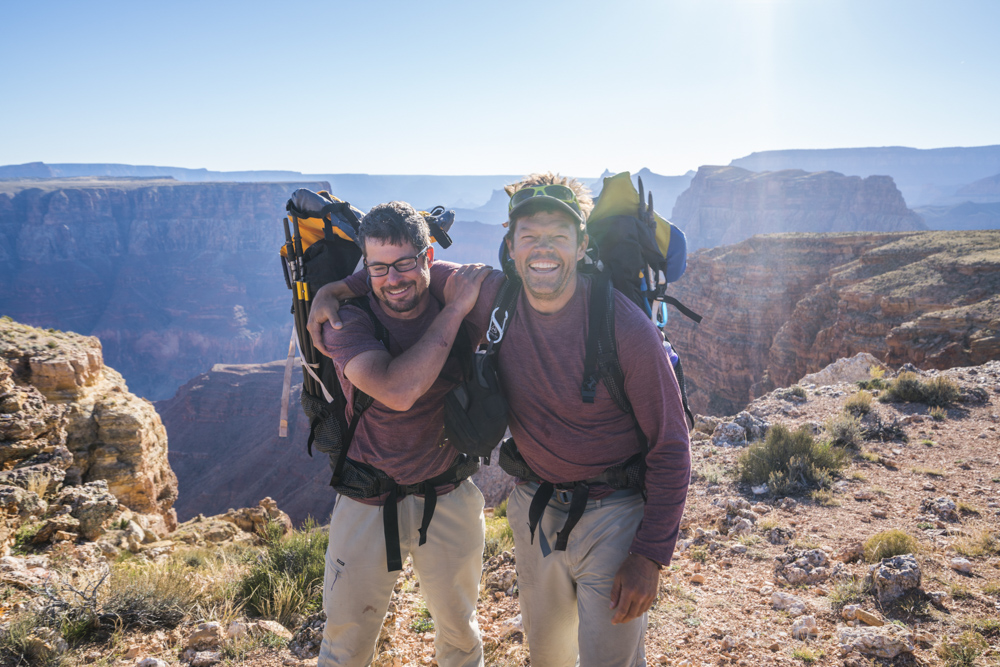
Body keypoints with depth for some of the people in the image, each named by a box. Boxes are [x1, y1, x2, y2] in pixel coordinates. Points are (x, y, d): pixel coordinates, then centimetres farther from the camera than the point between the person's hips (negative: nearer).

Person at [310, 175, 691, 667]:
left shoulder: (627, 329, -21)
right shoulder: (492, 298, -10)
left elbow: (670, 447, -13)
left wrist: (650, 556, -15)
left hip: (612, 514, -4)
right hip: (532, 506, 4)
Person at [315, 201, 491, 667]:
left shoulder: (462, 302, -9)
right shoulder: (348, 320, -18)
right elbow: (397, 391, -34)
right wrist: (454, 309, -29)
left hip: (449, 496, 2)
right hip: (368, 501, -2)